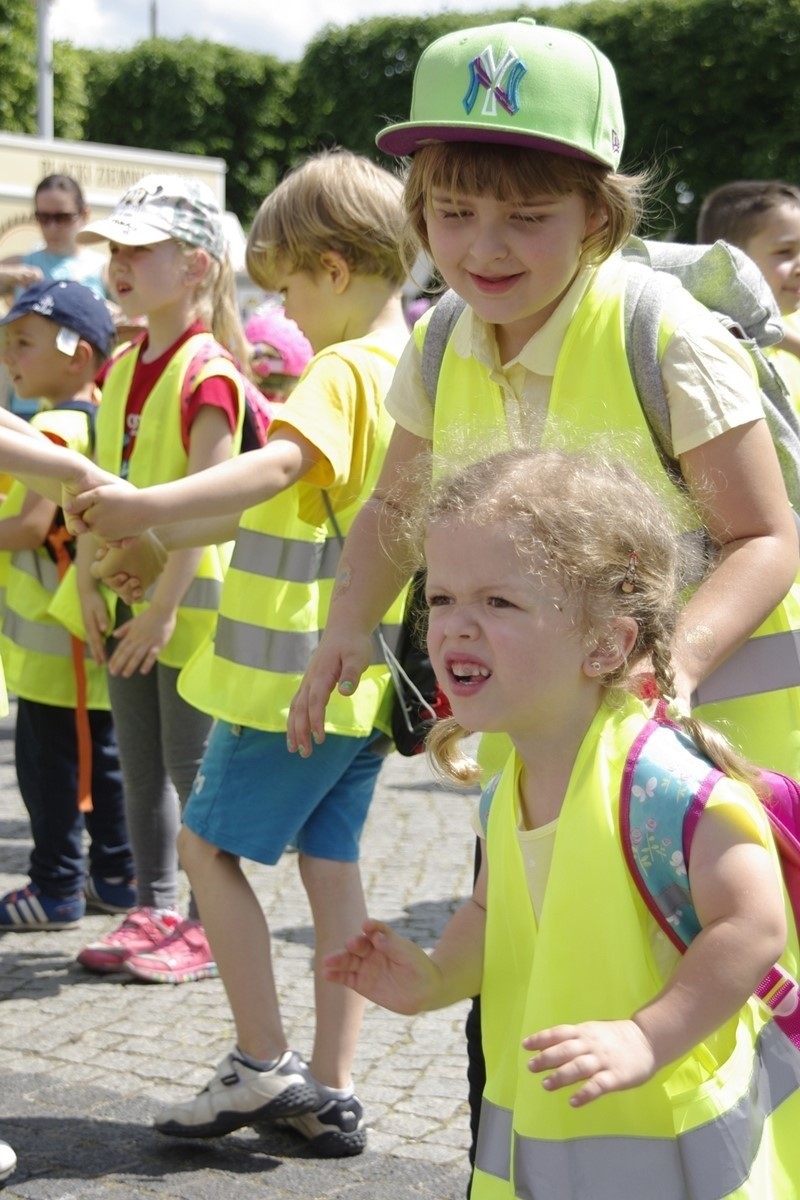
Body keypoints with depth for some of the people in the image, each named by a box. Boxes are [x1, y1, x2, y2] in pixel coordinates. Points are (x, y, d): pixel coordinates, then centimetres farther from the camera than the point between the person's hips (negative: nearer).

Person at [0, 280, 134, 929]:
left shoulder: (54, 429, -18)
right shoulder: (99, 418, 10)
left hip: (55, 632, -9)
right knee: (99, 752, 15)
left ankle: (57, 887, 7)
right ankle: (117, 875, 23)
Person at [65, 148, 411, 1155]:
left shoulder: (343, 369, -15)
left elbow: (279, 464, -35)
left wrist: (151, 505, -44)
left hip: (299, 673, -9)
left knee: (209, 845, 2)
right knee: (330, 861, 11)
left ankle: (264, 1064, 5)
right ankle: (330, 1093, 15)